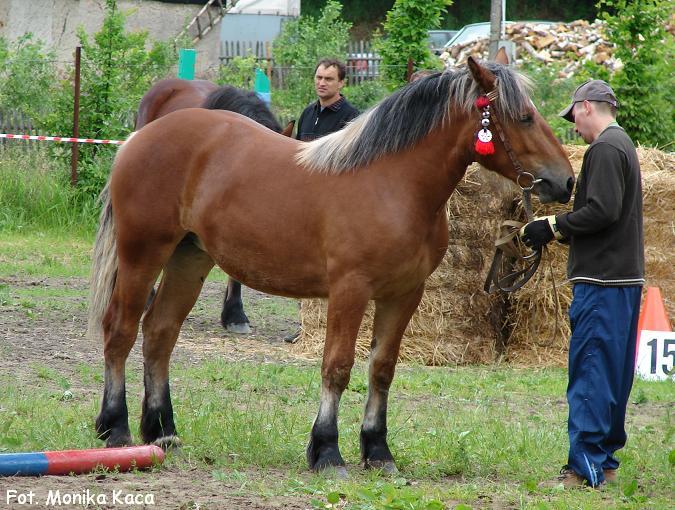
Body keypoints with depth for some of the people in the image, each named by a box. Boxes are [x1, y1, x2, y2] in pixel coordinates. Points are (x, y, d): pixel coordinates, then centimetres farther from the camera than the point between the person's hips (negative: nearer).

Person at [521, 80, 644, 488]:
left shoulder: (604, 149, -13)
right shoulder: (623, 145, 19)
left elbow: (602, 211, -22)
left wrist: (555, 225, -11)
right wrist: (561, 230, 14)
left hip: (601, 282, -10)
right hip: (626, 278, 10)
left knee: (590, 374, -10)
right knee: (613, 376, 14)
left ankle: (585, 468, -12)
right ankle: (605, 462, 19)